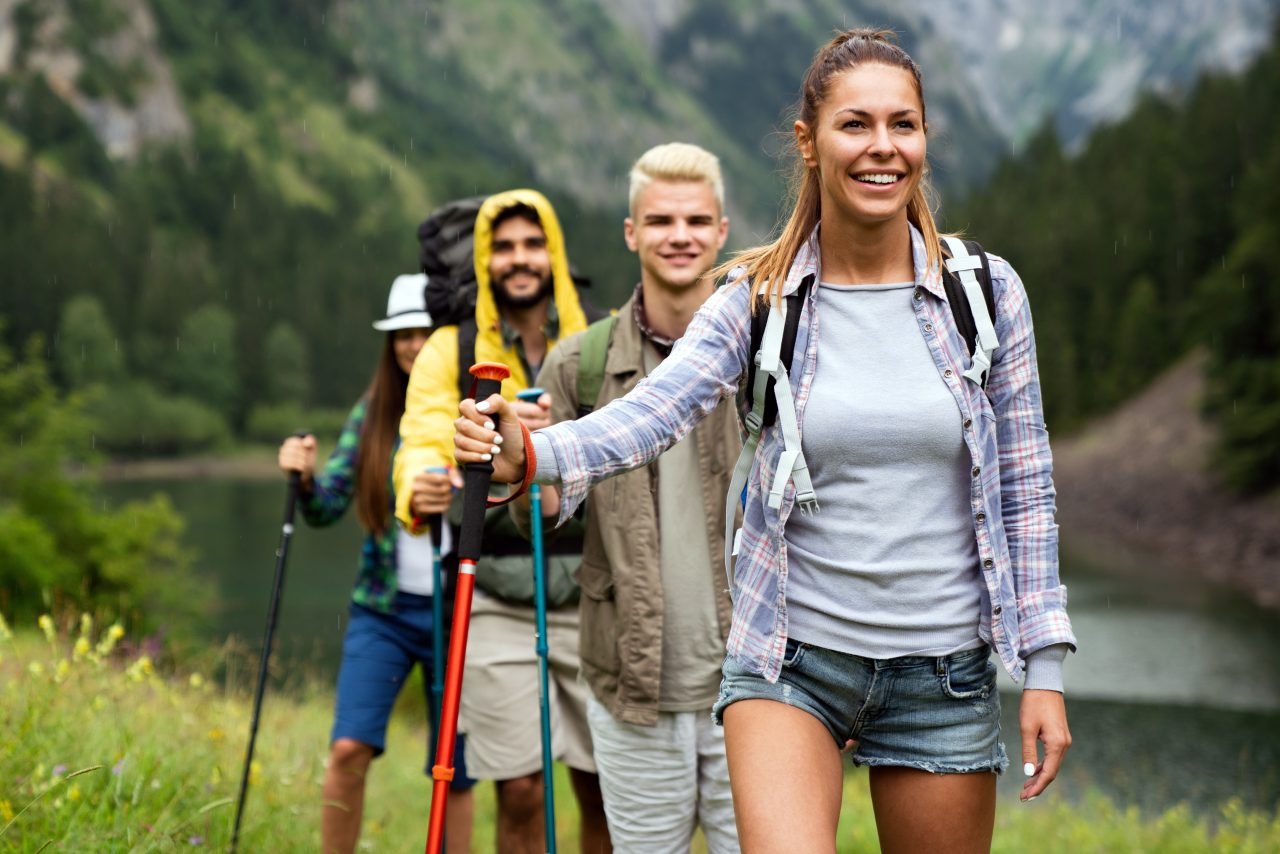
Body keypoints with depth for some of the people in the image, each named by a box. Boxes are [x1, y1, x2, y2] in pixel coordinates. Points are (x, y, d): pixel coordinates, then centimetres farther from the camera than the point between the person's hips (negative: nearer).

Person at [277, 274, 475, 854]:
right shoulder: (374, 412, 5)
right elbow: (328, 507, 6)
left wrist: (453, 501, -35)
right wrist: (305, 478, -16)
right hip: (383, 609, 2)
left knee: (455, 769, 6)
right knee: (349, 747, -11)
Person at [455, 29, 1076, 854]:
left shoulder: (987, 293, -1)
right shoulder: (760, 299, -3)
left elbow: (1025, 487, 3)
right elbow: (652, 411, -18)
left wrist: (1044, 668, 0)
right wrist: (530, 454, -38)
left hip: (943, 671, 2)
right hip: (792, 657, -1)